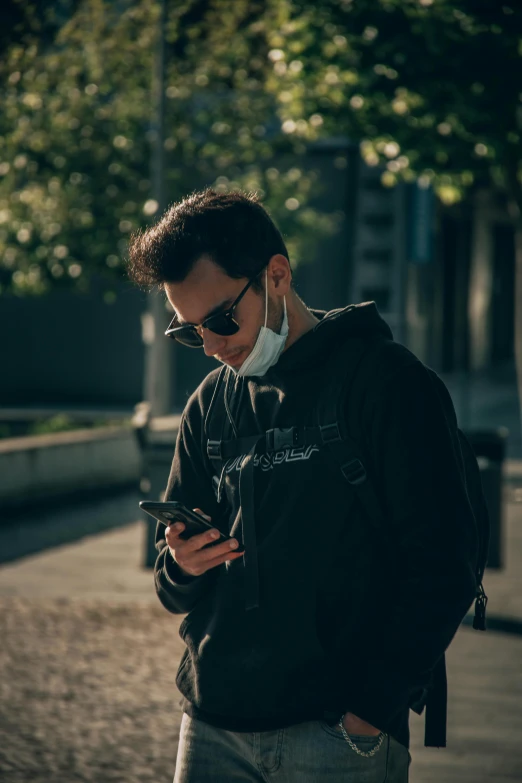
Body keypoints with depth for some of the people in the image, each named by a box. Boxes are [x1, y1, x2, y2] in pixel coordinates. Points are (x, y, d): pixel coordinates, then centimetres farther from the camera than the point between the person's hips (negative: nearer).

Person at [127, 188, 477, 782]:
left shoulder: (388, 384, -5)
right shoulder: (210, 404, 12)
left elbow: (441, 570, -9)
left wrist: (372, 710, -14)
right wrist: (181, 567, -5)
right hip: (213, 728, 5)